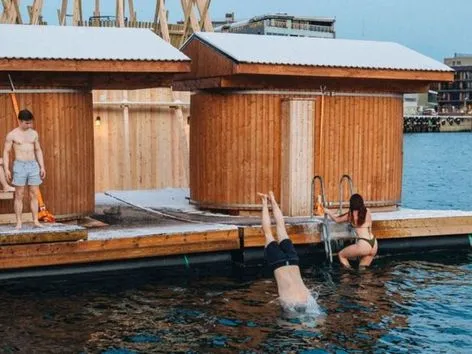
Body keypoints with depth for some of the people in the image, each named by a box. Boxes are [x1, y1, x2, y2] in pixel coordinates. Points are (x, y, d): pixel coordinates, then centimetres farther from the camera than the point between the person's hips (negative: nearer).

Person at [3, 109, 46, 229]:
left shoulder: (34, 133, 9)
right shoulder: (12, 135, -3)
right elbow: (6, 152, -2)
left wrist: (42, 167, 8)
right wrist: (6, 169, -10)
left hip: (33, 165, 3)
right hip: (20, 165, -3)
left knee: (34, 194, 2)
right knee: (19, 195, -1)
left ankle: (36, 221, 6)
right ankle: (18, 222, 3)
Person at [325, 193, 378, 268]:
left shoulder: (351, 215, -1)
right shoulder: (368, 212, 11)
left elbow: (336, 219, 15)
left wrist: (327, 211, 32)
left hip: (363, 244, -6)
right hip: (374, 245, 6)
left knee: (341, 255, 14)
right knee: (362, 268, 20)